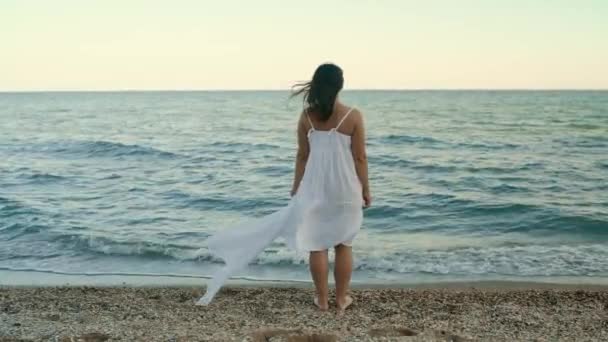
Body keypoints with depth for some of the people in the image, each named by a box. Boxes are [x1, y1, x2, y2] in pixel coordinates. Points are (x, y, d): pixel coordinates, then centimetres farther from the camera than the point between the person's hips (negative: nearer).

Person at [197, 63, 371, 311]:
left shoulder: (307, 116, -4)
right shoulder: (353, 116, -9)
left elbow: (302, 156, 1)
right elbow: (360, 158, -7)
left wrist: (296, 188, 12)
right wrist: (365, 190, 4)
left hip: (315, 188, 1)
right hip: (345, 189, -1)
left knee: (317, 245, 9)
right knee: (343, 245, 12)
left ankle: (322, 299, 16)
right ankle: (342, 298, 20)